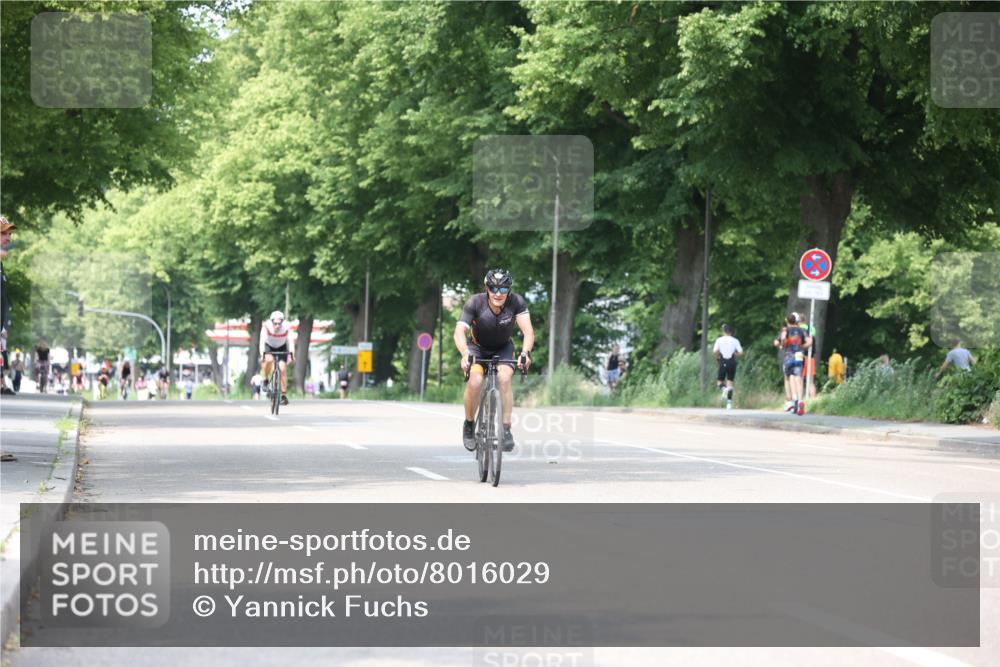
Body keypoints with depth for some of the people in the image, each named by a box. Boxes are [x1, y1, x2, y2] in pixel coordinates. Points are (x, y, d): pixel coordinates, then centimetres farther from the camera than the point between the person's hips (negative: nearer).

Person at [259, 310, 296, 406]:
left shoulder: (287, 328, -28)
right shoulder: (267, 326, -31)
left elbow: (291, 341, -37)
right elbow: (262, 340, -38)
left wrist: (292, 354, -52)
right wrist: (262, 354, -52)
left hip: (282, 348, 1)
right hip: (269, 347, -1)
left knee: (283, 369, -13)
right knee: (269, 359, -32)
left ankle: (284, 395, -3)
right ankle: (266, 381, -8)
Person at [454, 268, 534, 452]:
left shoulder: (516, 302, -26)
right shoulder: (475, 303, -29)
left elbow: (528, 330, -35)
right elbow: (460, 331, -38)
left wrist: (525, 352, -55)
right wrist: (465, 354, -57)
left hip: (503, 348, 1)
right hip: (478, 347, -1)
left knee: (505, 377, -28)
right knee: (475, 381, -26)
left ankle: (506, 429, -20)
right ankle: (469, 424, -2)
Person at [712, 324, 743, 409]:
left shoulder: (719, 340, 0)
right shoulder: (735, 341, 2)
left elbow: (714, 352, -8)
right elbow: (741, 353, -2)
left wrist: (717, 358, 10)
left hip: (723, 363, -1)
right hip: (732, 362, 1)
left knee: (720, 381, 12)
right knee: (730, 382, 7)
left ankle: (723, 388, -23)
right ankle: (729, 403, 3)